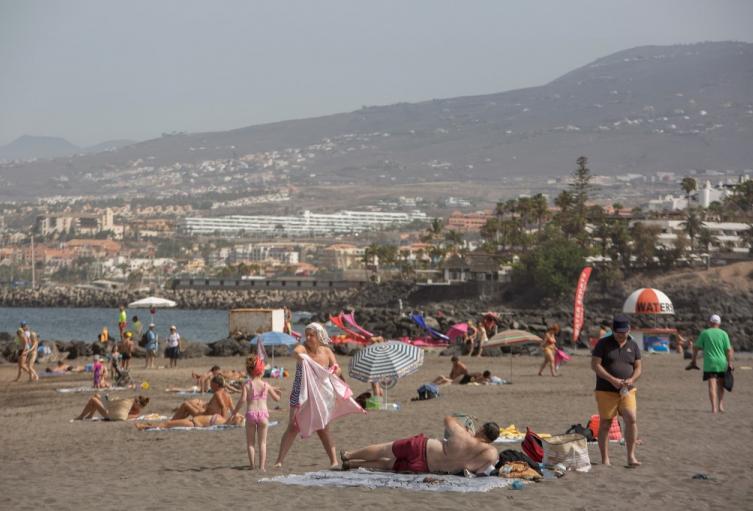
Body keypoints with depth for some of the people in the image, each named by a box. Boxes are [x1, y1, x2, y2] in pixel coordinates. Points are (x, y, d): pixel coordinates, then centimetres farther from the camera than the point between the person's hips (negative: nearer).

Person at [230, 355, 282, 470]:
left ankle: (252, 465, 3)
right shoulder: (266, 385, 3)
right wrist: (275, 392, 34)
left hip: (251, 413, -1)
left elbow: (243, 400, -14)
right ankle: (262, 466, 2)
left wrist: (235, 411, -1)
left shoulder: (247, 385, -2)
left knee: (250, 442, 11)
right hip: (263, 413, 1)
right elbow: (277, 398, 12)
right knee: (262, 442, 8)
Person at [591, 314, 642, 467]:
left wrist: (631, 380, -11)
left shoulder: (633, 346, 10)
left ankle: (631, 456, -7)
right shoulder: (603, 344, -1)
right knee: (605, 424, 1)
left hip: (627, 391, 2)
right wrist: (612, 380, -17)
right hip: (606, 391, -2)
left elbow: (638, 368, 11)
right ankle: (605, 459, 8)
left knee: (631, 419, -13)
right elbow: (595, 365, -8)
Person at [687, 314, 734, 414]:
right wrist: (730, 363, 5)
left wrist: (693, 361, 13)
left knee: (712, 385, -5)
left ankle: (714, 408, -14)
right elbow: (729, 350, -1)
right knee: (720, 385, 17)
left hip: (709, 363, -1)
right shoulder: (723, 334, 3)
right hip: (722, 363, 1)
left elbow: (696, 348, 4)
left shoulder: (704, 333, 2)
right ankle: (721, 405, 13)